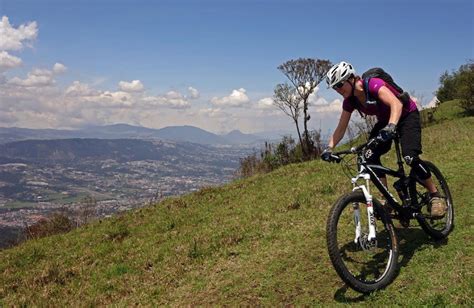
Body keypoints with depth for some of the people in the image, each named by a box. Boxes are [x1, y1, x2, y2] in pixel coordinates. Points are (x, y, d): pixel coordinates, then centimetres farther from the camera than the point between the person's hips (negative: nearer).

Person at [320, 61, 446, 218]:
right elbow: (341, 128, -8)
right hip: (385, 120, 7)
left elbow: (396, 104, -46)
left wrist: (391, 127, -62)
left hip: (406, 115, -6)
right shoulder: (350, 101, -11)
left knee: (410, 157, -26)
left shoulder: (373, 85, -31)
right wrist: (329, 148, -22)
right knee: (369, 156, -15)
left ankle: (435, 196, -6)